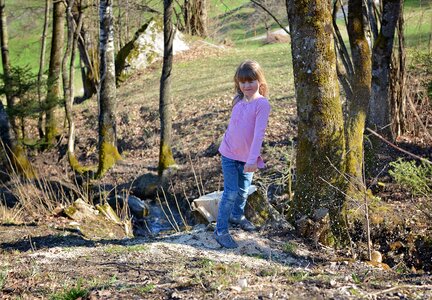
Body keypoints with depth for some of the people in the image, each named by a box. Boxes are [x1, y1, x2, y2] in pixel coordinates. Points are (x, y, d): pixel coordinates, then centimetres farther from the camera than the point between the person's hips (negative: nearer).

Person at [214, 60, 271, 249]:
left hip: (247, 158, -1)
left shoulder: (262, 104, -16)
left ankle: (237, 216, 44)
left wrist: (253, 159, -28)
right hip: (229, 154, 1)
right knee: (231, 192, -3)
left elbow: (259, 133, -23)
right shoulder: (238, 100, -1)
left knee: (243, 190, 17)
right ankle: (221, 230, 3)